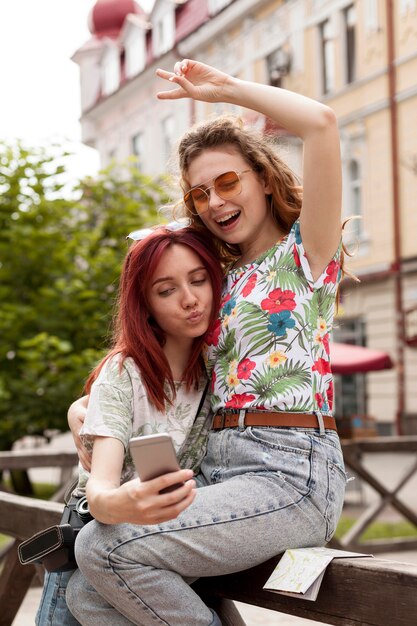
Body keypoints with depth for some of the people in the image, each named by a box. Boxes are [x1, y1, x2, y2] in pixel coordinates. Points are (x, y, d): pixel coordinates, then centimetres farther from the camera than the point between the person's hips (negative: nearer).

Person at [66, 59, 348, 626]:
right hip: (220, 471, 7)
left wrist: (222, 88, -1)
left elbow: (321, 122, -13)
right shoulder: (227, 276, 22)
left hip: (290, 473, -7)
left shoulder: (305, 250, 2)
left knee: (105, 547, -22)